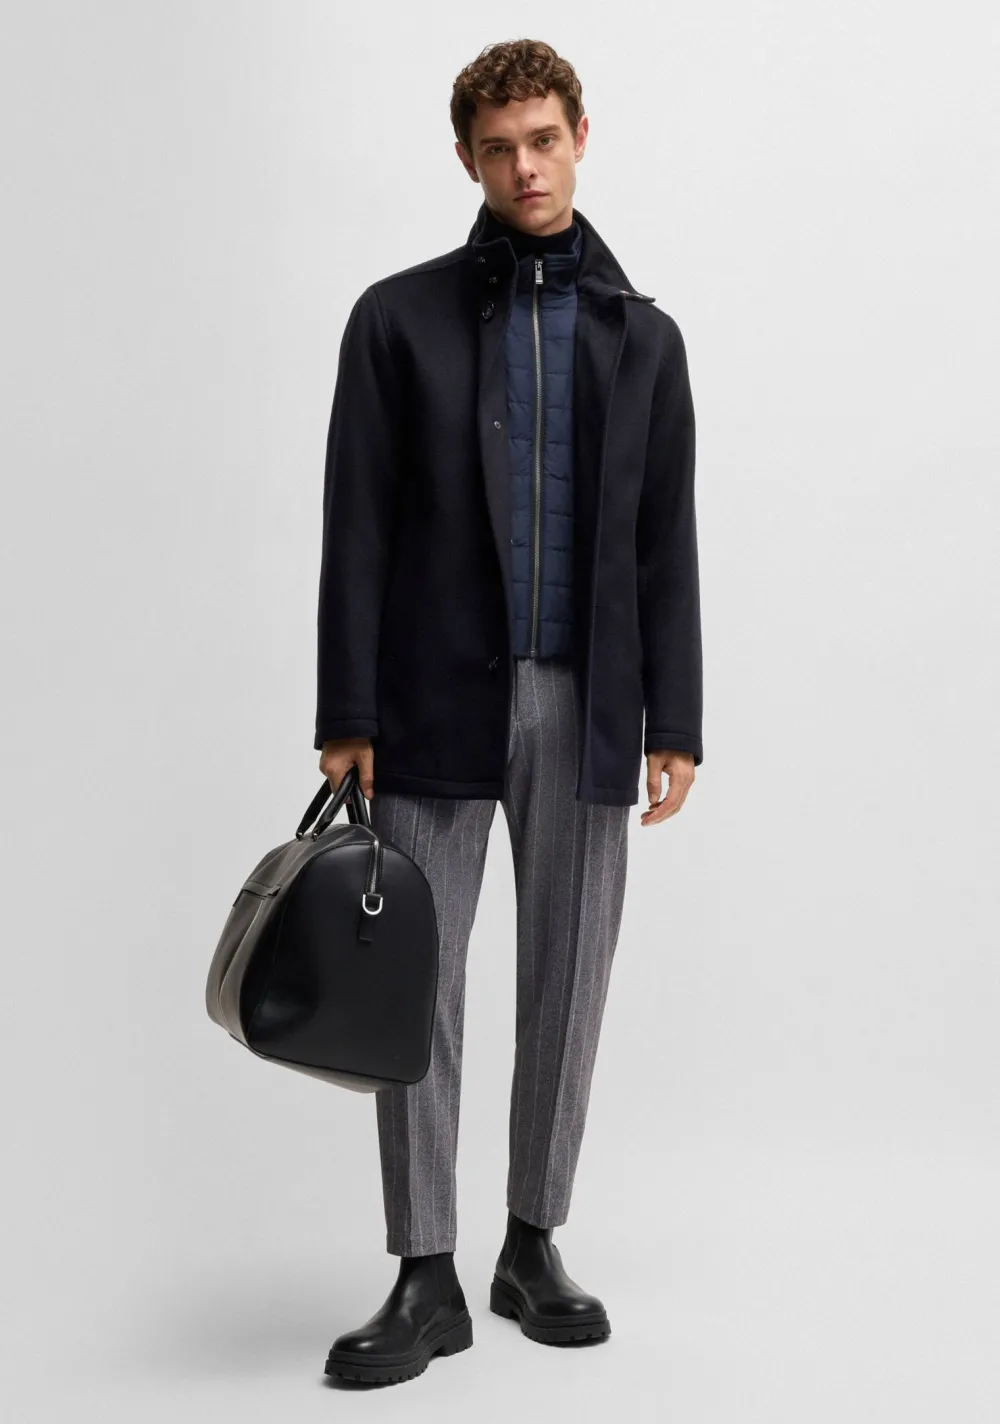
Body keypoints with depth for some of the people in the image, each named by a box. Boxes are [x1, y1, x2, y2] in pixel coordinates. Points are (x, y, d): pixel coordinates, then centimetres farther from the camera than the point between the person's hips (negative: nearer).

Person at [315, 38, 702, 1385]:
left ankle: (534, 1244, 24)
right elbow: (357, 527, -1)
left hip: (584, 704, 2)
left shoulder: (641, 335, 10)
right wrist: (347, 714, -7)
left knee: (567, 982, 8)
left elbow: (667, 545, 7)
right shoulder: (400, 316, 4)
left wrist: (675, 718, 1)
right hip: (437, 697, -2)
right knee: (416, 984, 1)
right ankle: (428, 1275, 12)